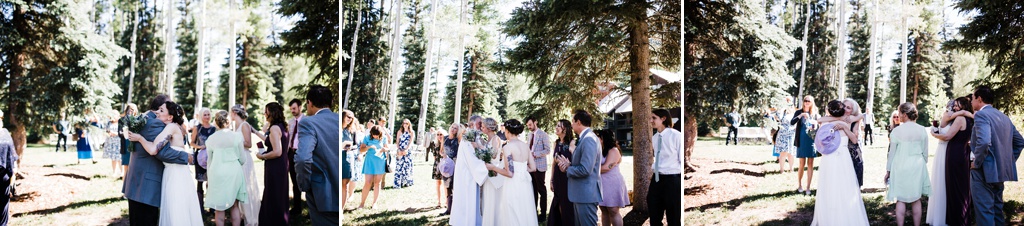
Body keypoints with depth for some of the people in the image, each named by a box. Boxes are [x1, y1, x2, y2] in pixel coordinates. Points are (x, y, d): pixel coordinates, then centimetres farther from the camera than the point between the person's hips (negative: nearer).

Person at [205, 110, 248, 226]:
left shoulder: (211, 138, -1)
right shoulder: (236, 136, -5)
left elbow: (209, 160, 7)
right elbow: (242, 159, 1)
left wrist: (210, 176, 21)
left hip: (217, 173, 0)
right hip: (234, 172, 0)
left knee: (219, 207, 6)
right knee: (235, 206, 8)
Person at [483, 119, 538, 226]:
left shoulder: (508, 147, -13)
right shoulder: (526, 146, 6)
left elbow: (509, 173, -16)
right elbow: (532, 167, 10)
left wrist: (493, 167, -5)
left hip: (513, 186, -7)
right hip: (525, 185, 7)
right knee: (525, 215, 15)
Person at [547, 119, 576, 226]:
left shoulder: (572, 143, -12)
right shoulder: (556, 143, 9)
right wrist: (552, 180, 14)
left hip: (568, 178, -6)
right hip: (558, 178, 6)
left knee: (568, 206, 4)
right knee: (559, 205, 13)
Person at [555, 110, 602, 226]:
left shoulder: (588, 139, -19)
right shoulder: (585, 138, 13)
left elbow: (585, 170, -26)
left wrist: (567, 168, -10)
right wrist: (570, 164, 0)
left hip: (586, 194, -10)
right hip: (582, 193, 10)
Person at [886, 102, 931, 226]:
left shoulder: (897, 131, -10)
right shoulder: (922, 130, -1)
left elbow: (892, 152, -4)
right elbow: (925, 152, 6)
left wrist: (888, 170, 6)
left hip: (901, 167, -3)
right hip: (918, 167, 3)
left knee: (900, 200, 3)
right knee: (916, 200, 9)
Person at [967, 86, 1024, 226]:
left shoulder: (981, 115, -13)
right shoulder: (1004, 117, 14)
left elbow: (984, 142, -28)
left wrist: (976, 163, -16)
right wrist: (1009, 161, 18)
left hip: (985, 172, -9)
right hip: (1001, 170, 9)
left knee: (984, 211, -6)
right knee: (996, 208, 18)